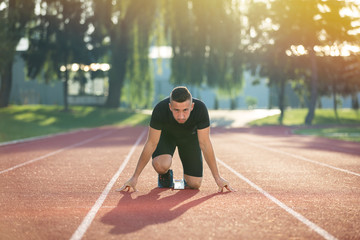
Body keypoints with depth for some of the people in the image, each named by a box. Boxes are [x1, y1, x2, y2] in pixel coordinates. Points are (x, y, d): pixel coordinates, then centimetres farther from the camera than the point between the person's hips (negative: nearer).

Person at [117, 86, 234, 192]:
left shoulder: (201, 109, -37)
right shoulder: (160, 110, -38)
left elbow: (205, 144, -26)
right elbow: (151, 144, -28)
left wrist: (217, 177, -23)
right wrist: (135, 177, -25)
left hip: (190, 136, 1)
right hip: (166, 134, -1)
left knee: (194, 184, -12)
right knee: (161, 165, -32)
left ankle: (187, 178, 24)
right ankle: (165, 175, 4)